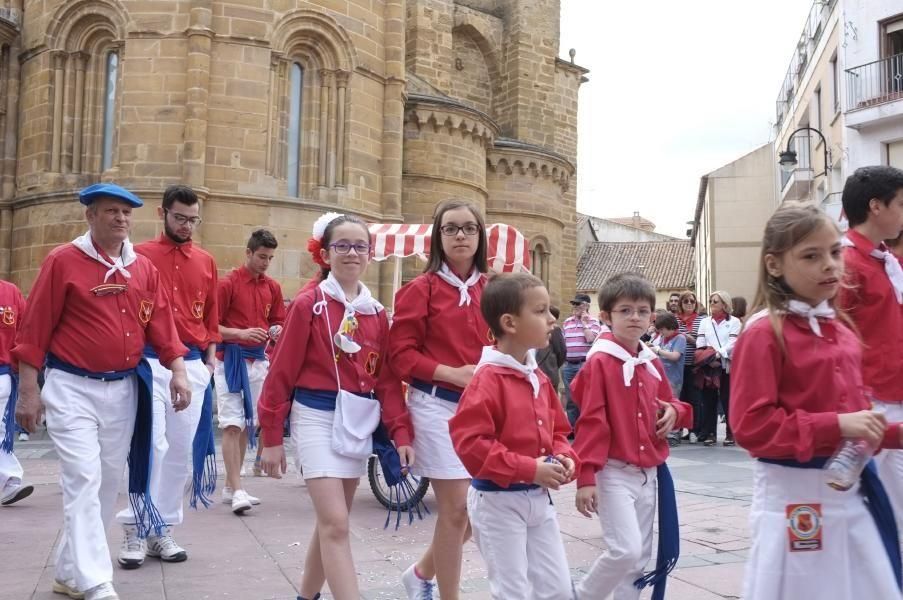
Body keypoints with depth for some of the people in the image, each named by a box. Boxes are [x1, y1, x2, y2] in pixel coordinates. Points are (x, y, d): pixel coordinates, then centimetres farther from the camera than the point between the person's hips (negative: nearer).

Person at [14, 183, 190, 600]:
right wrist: (28, 391, -10)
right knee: (84, 480, -10)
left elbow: (161, 324, 7)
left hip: (124, 388, 6)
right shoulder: (62, 261, -6)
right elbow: (34, 329, -7)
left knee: (109, 480, 10)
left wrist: (178, 371, -5)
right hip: (73, 388, -5)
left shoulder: (144, 268, 7)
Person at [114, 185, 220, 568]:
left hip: (193, 364, 4)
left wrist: (210, 359, 10)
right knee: (151, 444, -12)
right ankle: (135, 530, 0)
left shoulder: (206, 263, 12)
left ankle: (163, 530, 16)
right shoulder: (140, 256, 1)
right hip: (149, 362, -4)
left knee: (180, 450, 6)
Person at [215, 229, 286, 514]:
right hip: (231, 359, -6)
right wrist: (241, 333, -21)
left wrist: (276, 331, -5)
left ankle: (230, 487, 19)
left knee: (248, 425, 10)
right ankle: (237, 490, -9)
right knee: (232, 425, -8)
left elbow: (278, 322, 17)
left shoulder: (273, 287, 9)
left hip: (258, 360, 6)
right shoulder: (227, 284, -7)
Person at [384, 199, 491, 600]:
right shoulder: (421, 290, -7)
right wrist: (453, 373, -18)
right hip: (437, 405, -6)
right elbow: (400, 355, -10)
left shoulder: (490, 291, 8)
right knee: (456, 508, -2)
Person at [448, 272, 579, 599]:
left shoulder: (539, 377, 8)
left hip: (539, 499, 8)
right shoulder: (488, 378, -18)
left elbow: (557, 430, 19)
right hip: (498, 501, -8)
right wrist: (529, 469, -24)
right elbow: (469, 442, -25)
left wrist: (564, 458, -3)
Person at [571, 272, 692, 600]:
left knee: (639, 556, 11)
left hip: (650, 473, 7)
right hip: (614, 472, -7)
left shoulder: (653, 364, 9)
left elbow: (668, 403, 24)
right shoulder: (599, 362, -12)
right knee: (626, 550, -15)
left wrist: (675, 412, -1)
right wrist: (586, 477, -19)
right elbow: (591, 423, -16)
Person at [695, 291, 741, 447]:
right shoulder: (705, 322, 15)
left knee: (728, 400, -1)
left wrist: (718, 354, -20)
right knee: (709, 400, 2)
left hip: (727, 366, -3)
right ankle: (710, 433, 7)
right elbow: (700, 345, 7)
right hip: (708, 366, 3)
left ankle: (731, 433, 7)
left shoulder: (734, 322, 5)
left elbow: (733, 343, -6)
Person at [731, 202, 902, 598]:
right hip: (793, 494, -7)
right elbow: (750, 426, -20)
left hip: (850, 489, 8)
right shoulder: (764, 333, -14)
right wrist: (836, 425, -23)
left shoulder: (839, 328, 9)